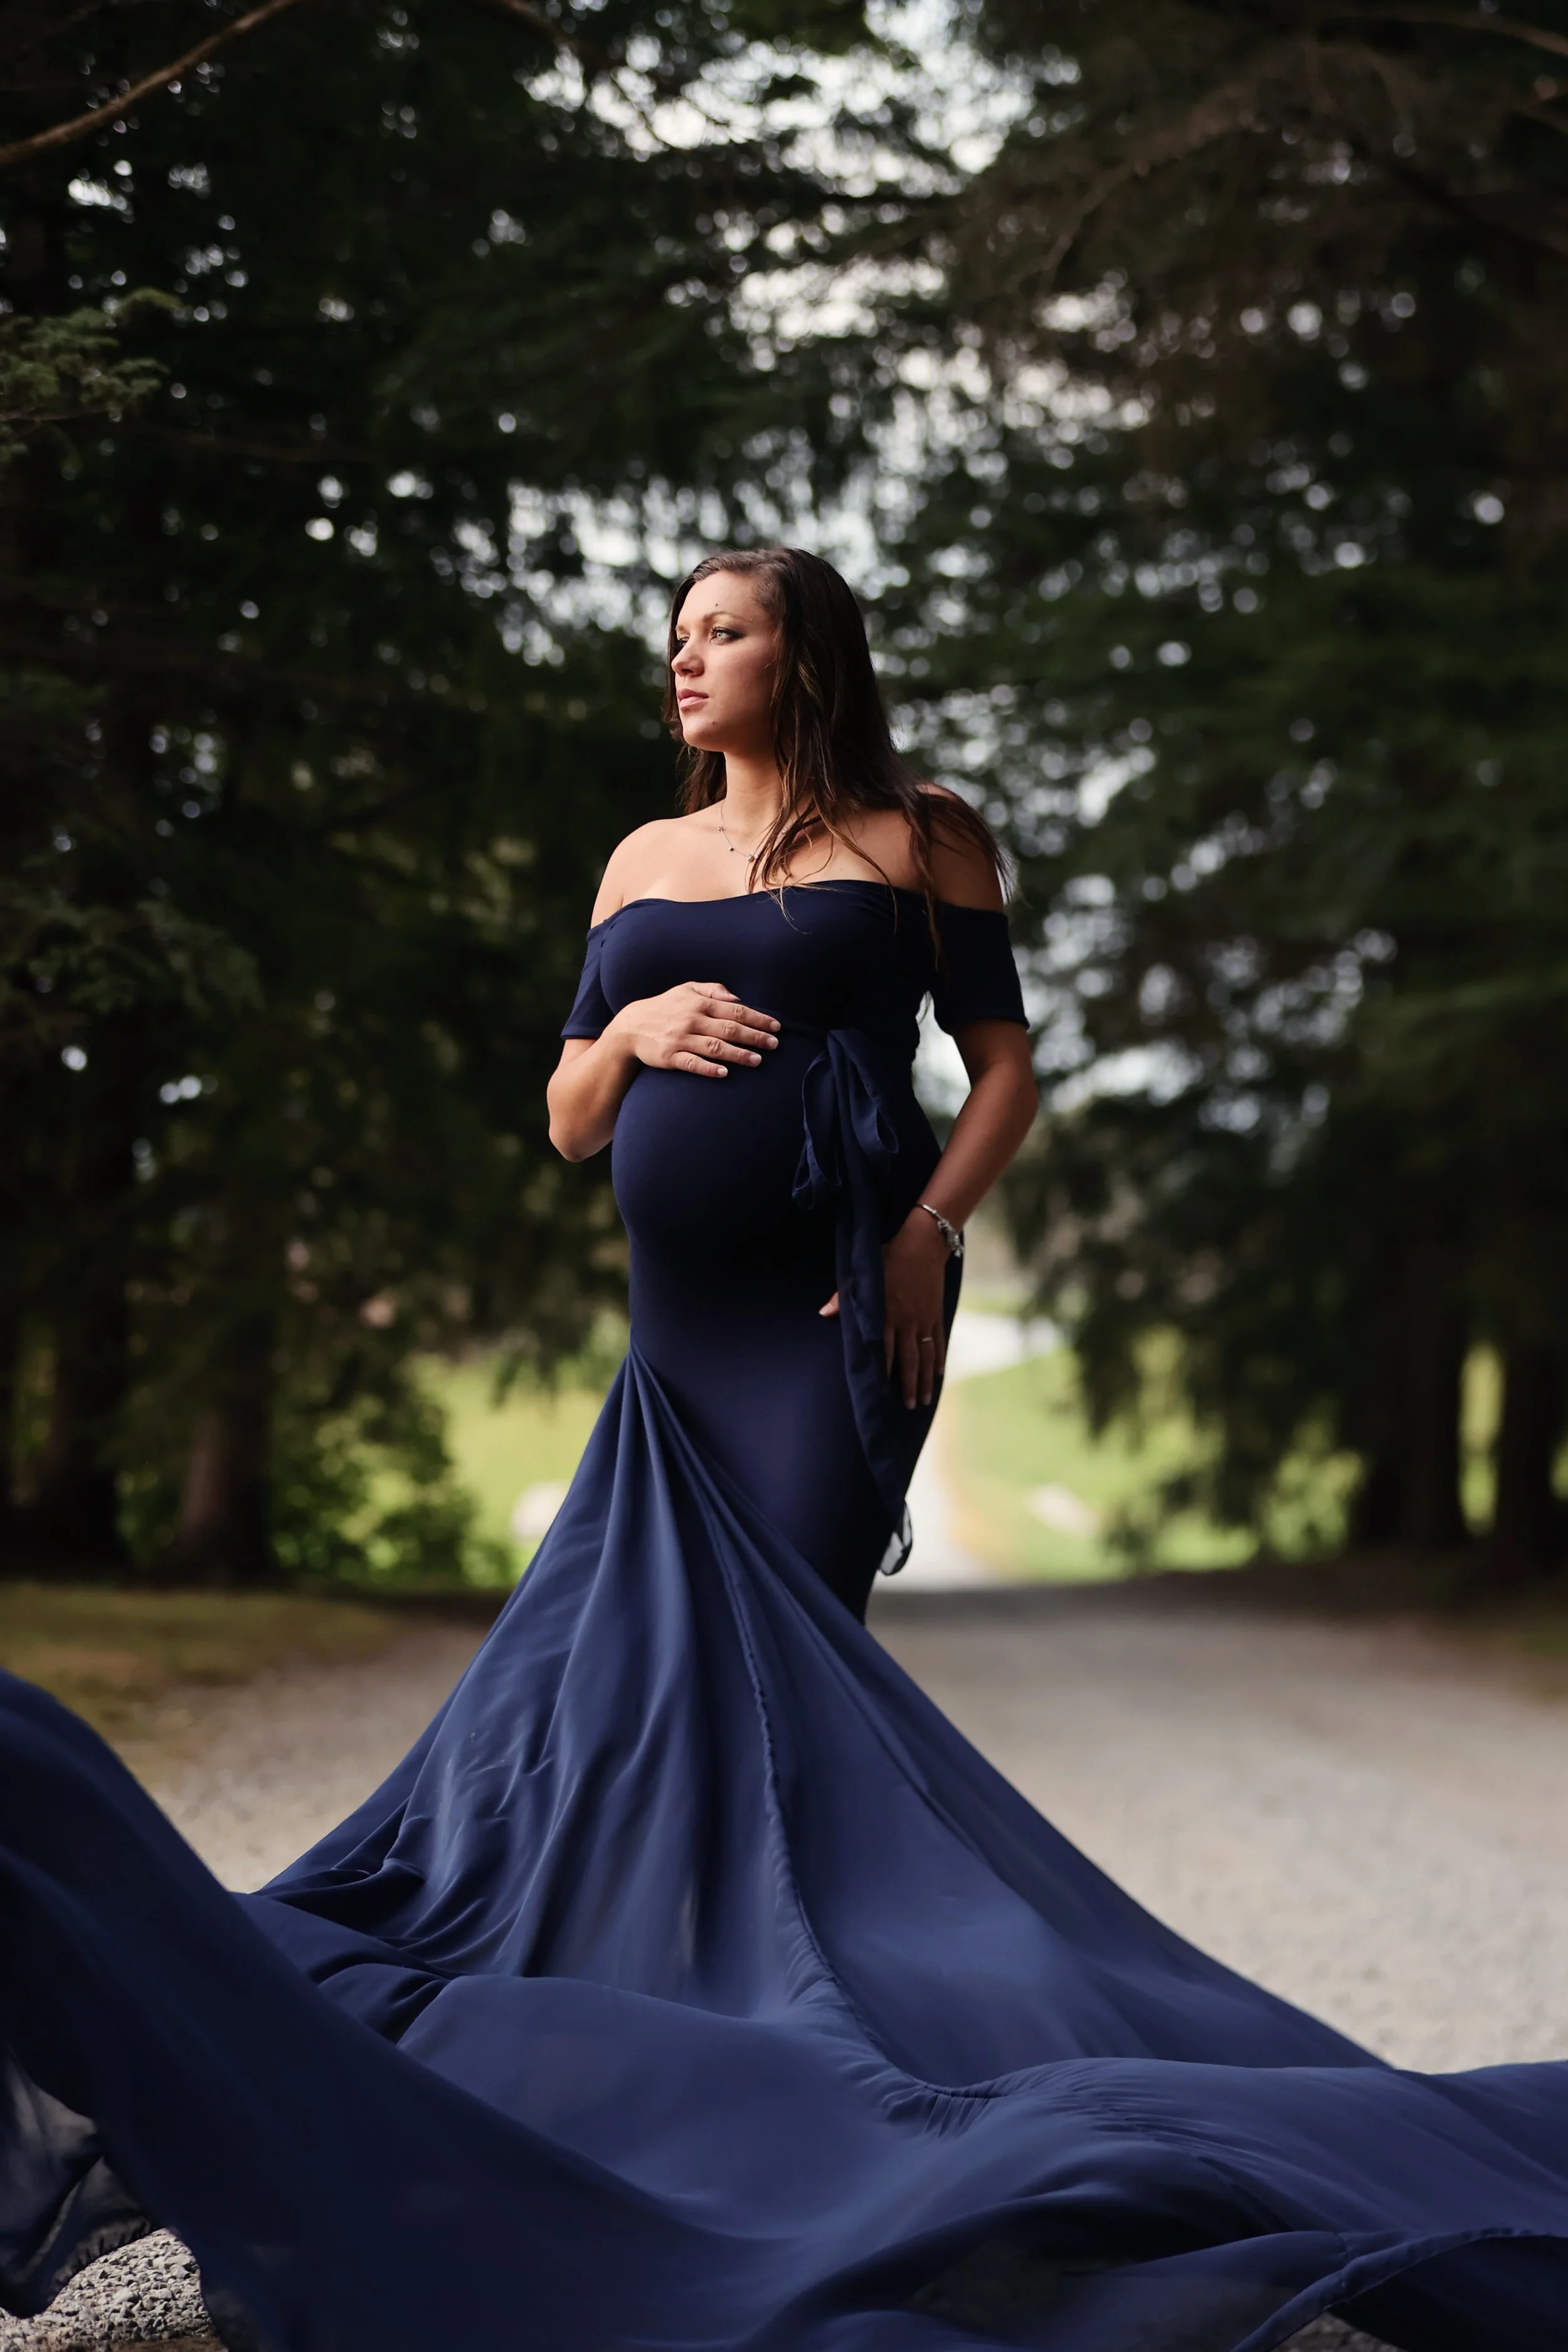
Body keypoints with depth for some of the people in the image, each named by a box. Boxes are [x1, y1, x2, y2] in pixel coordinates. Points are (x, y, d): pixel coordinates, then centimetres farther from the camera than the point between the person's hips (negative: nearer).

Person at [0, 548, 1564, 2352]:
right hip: (678, 1327, 5)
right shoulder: (644, 863, 18)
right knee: (661, 1676, 3)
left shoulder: (916, 844, 5)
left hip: (837, 1311, -5)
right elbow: (569, 1121, 18)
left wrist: (929, 1227, -13)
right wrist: (631, 1034, -4)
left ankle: (786, 2037, -6)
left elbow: (1006, 1066, 2)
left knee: (780, 1671, -12)